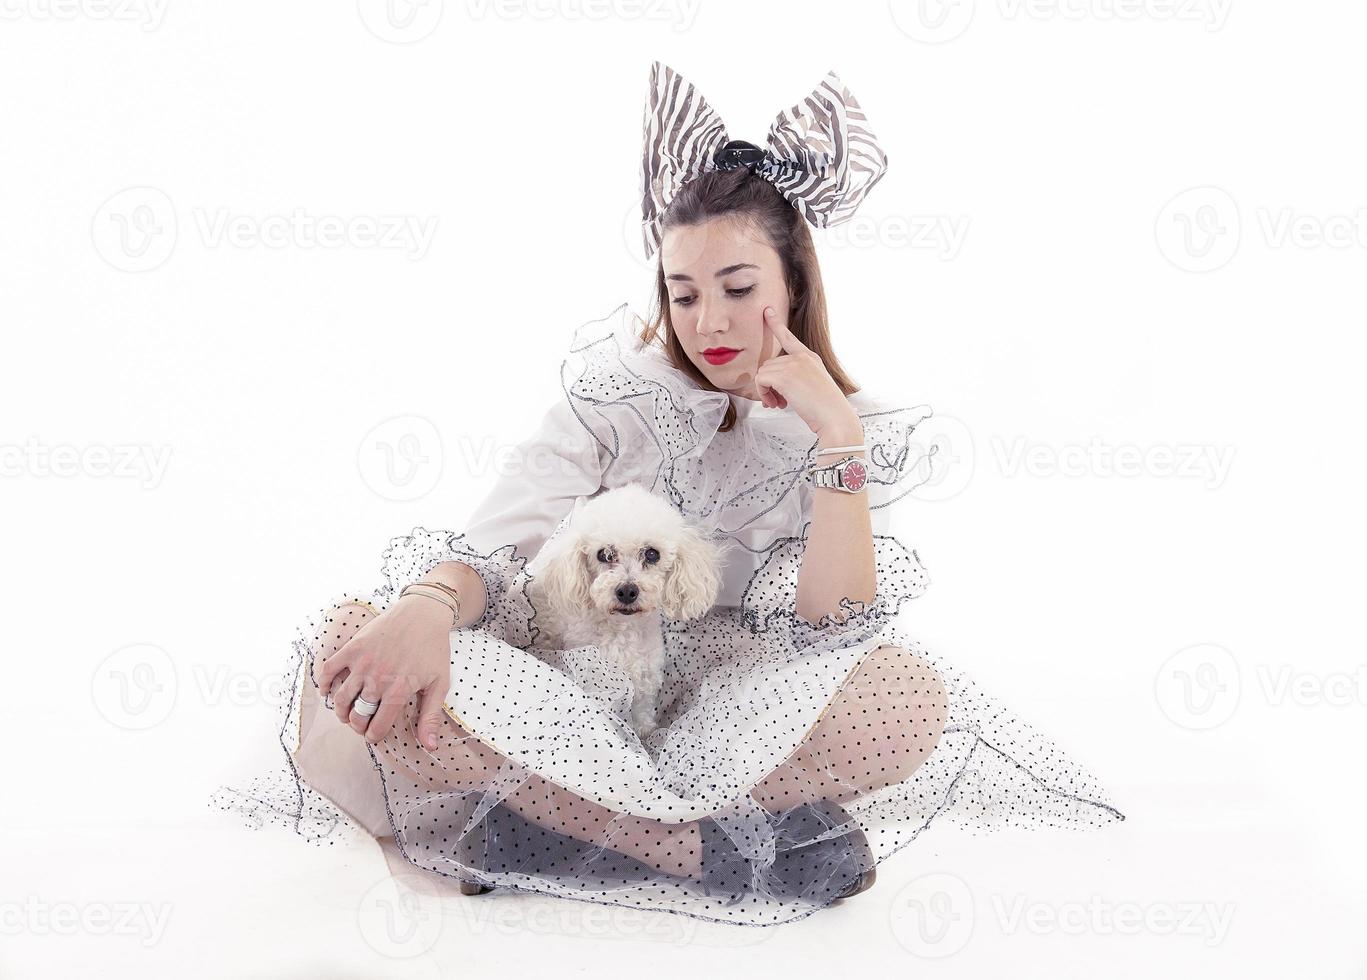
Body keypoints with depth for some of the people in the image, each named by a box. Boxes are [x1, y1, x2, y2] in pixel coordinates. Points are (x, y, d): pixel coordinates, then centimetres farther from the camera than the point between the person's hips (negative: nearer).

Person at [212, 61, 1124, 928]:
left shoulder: (863, 437, 0)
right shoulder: (619, 388, -1)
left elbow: (832, 634, -13)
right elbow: (493, 542, -13)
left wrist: (836, 435, -21)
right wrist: (427, 604, -37)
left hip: (728, 704, 0)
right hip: (577, 683, 1)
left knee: (910, 695, -33)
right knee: (352, 647, -29)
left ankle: (536, 819, -24)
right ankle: (712, 847, -27)